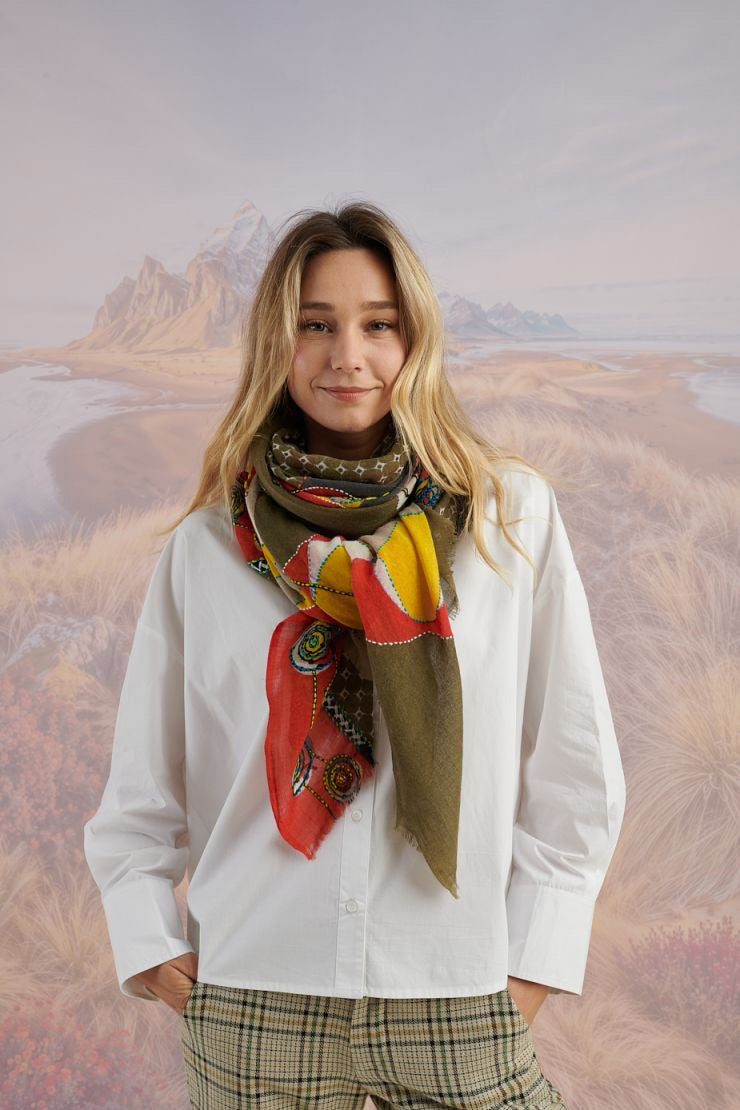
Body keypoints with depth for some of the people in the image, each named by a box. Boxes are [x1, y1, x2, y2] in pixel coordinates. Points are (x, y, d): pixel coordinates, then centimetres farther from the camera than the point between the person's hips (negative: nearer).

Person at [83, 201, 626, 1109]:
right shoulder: (205, 546, 0)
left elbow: (575, 773, 1)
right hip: (253, 1005, 1)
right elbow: (138, 797, 7)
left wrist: (533, 964, -2)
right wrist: (157, 956, -1)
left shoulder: (514, 515, -2)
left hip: (460, 1005, 0)